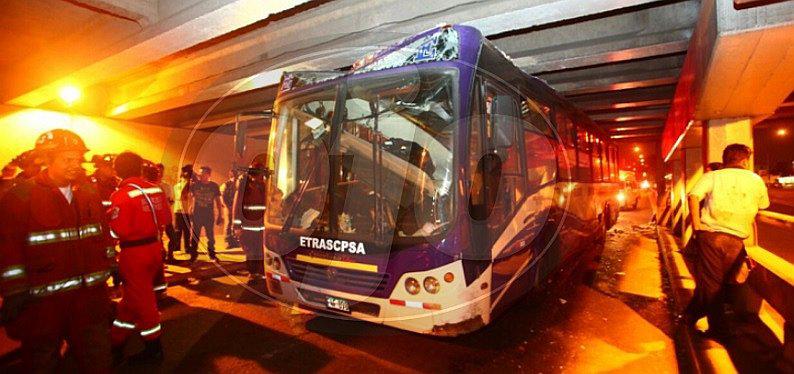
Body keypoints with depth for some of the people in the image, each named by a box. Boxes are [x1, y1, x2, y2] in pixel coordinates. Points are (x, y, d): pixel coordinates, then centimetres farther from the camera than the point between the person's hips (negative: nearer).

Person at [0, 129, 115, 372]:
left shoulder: (89, 196, 6)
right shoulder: (20, 197, -10)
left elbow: (104, 237, 12)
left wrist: (111, 269, 13)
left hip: (90, 300, 4)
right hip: (43, 306, -4)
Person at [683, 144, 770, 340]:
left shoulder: (712, 176, 5)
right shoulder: (756, 180, 12)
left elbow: (694, 195, -12)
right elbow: (763, 206, 25)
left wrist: (697, 227, -10)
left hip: (710, 234, -1)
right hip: (736, 240, 1)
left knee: (709, 281, 9)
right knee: (720, 282, 15)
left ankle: (719, 328, 18)